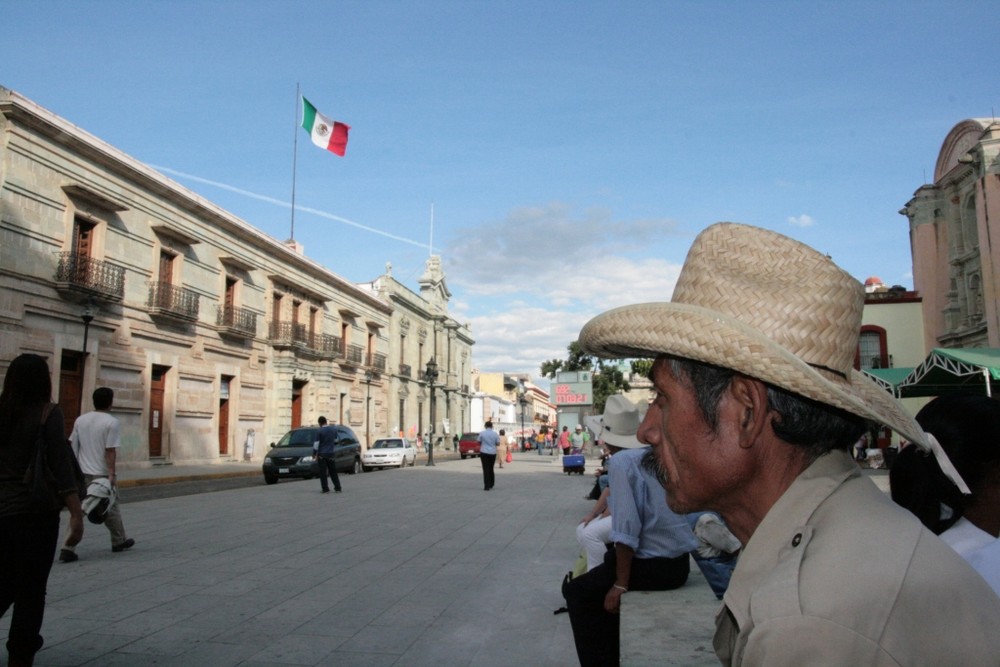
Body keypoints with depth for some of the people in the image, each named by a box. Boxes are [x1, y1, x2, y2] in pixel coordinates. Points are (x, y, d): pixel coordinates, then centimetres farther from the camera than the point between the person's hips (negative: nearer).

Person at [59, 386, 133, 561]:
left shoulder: (81, 420, 8)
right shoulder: (111, 422, -12)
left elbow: (73, 445, 12)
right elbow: (110, 451, -17)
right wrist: (112, 475, -16)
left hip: (82, 473, 5)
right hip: (102, 474, -5)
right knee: (111, 509, 11)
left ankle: (68, 548, -3)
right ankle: (119, 541, 26)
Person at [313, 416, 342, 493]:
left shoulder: (319, 431, -11)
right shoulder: (334, 429, 2)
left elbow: (316, 444, -9)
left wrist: (314, 454, 2)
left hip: (322, 454, -4)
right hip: (331, 454, 4)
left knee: (323, 472, 2)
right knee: (333, 472, 11)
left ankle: (325, 489, -1)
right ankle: (338, 488, 11)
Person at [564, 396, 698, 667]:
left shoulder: (621, 461, -15)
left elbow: (626, 528, -20)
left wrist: (620, 585, -15)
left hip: (652, 564, -8)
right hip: (679, 562, 8)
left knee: (578, 591, 11)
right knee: (607, 567, 28)